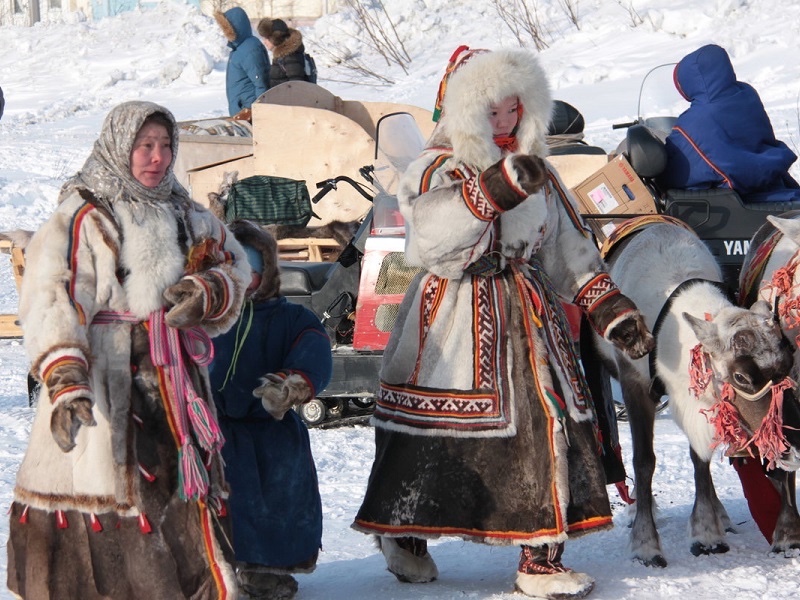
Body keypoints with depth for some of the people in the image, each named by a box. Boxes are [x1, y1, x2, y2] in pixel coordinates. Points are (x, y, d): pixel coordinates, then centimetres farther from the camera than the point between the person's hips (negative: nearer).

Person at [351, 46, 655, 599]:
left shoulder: (540, 177, 14)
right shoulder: (439, 170, -6)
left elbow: (571, 253, 19)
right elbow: (430, 237, -26)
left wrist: (611, 309, 11)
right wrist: (494, 190, -36)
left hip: (528, 319, 5)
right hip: (453, 322, -5)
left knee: (547, 426, -4)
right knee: (432, 430, 1)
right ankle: (404, 533, 25)